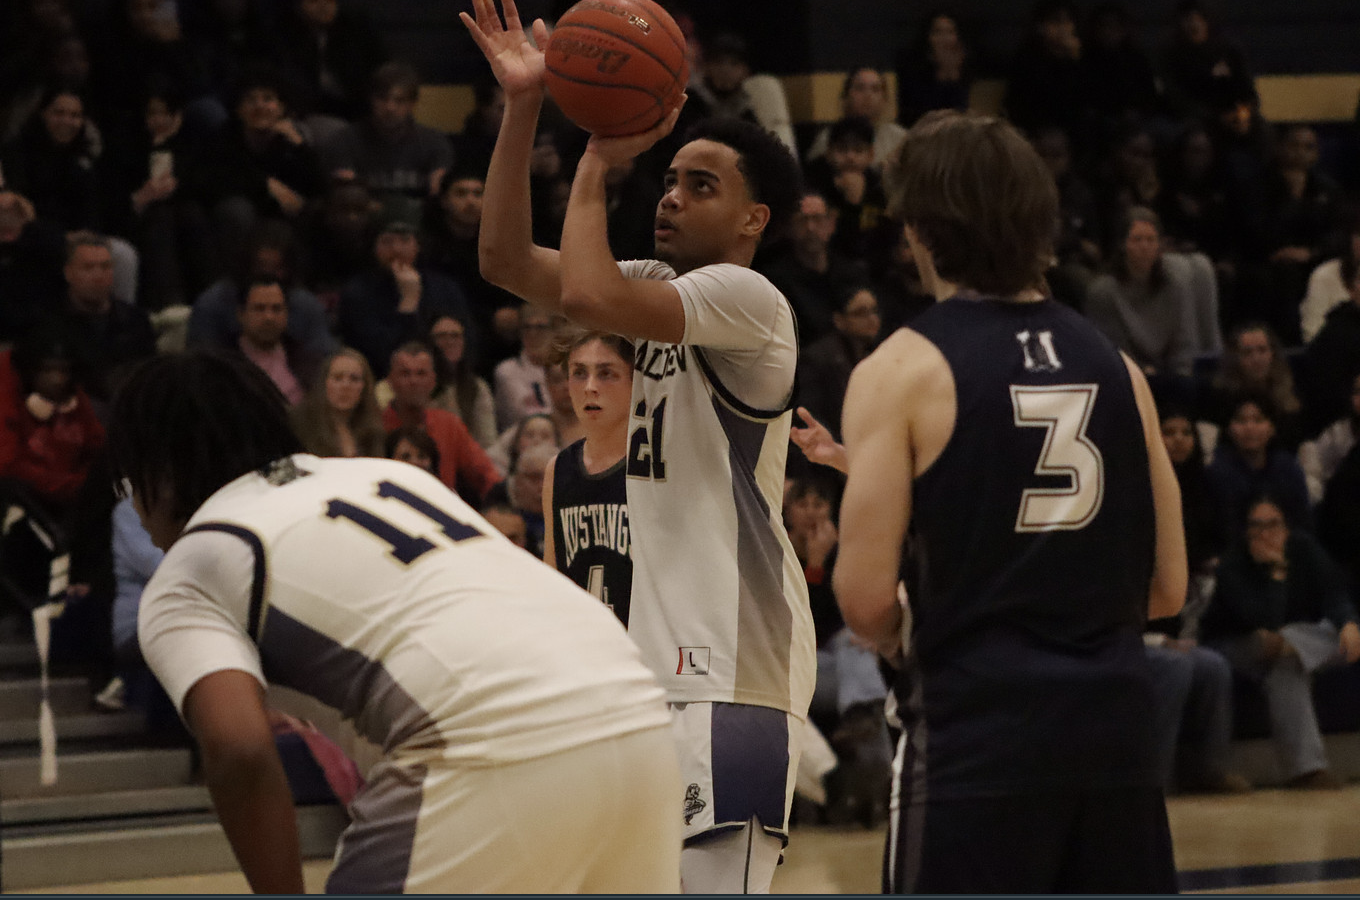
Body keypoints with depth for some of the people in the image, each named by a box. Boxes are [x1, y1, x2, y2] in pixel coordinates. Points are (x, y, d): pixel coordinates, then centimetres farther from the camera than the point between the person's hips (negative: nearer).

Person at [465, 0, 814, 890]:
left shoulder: (746, 300, -13)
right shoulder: (665, 286, 14)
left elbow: (589, 294, -27)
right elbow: (508, 261, 8)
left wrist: (598, 160, -13)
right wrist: (523, 109, -1)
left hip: (735, 665, -10)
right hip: (669, 651, 10)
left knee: (718, 886, -14)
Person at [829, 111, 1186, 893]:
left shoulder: (905, 370, -5)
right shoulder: (1116, 367, 9)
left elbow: (866, 596, -10)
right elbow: (1167, 588, 11)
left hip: (977, 723, -5)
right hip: (1115, 717, 5)